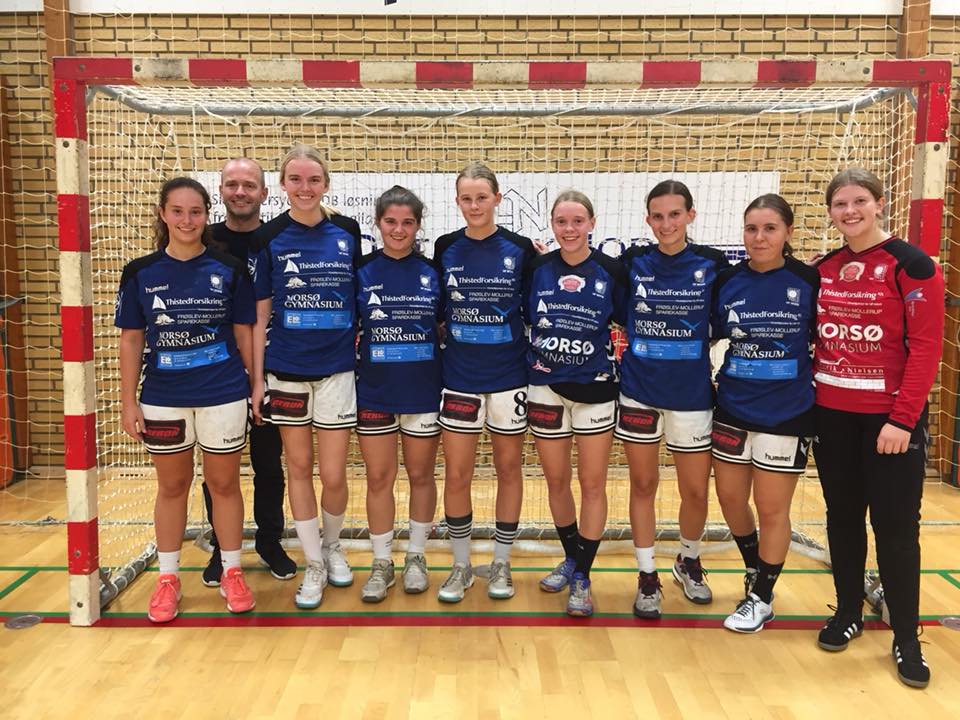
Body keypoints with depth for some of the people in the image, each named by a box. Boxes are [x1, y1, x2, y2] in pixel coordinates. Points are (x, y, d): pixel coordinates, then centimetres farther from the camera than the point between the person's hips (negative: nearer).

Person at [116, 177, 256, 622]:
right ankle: (168, 578, 27)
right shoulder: (140, 273, 1)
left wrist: (256, 386, 0)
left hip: (222, 396, -1)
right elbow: (131, 339, 3)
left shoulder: (230, 270, -2)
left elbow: (244, 333, 3)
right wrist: (128, 401, 1)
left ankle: (232, 573, 24)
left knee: (224, 484, 9)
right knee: (172, 486, 13)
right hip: (163, 399, 1)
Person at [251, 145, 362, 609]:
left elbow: (363, 301, 8)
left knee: (333, 474, 2)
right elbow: (260, 315, 1)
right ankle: (314, 563, 25)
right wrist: (258, 378, -2)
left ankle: (333, 545, 31)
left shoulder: (348, 233, 0)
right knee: (298, 468, 9)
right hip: (286, 370, 1)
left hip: (336, 369, 0)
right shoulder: (269, 238, -1)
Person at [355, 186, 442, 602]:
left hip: (424, 392, 0)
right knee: (378, 479, 7)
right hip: (375, 392, 0)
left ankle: (416, 557, 28)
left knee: (421, 475, 11)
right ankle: (381, 564, 21)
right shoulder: (362, 272, 0)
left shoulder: (433, 273, 0)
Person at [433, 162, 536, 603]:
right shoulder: (445, 248, 1)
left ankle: (501, 563, 26)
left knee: (508, 469, 10)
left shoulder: (521, 249, -3)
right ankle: (461, 565, 23)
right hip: (459, 377, 1)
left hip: (509, 376, -1)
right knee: (456, 475, 4)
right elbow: (435, 309, 10)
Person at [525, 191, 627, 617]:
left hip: (594, 388, -2)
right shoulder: (537, 269, -1)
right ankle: (571, 558, 33)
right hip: (545, 388, 2)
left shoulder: (611, 272, -6)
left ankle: (581, 576, 15)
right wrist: (526, 359, -3)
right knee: (556, 480, 12)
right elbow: (523, 318, 8)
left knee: (592, 482, 3)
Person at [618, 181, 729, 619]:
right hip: (639, 391, 1)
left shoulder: (712, 265, -3)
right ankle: (647, 576, 24)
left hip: (692, 394, 0)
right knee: (643, 484, 9)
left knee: (696, 491, 7)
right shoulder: (632, 263, -1)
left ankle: (689, 562, 36)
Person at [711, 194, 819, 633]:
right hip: (732, 410, 3)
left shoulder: (809, 281, -8)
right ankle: (755, 568, 41)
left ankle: (761, 597, 26)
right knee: (730, 499, 13)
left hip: (786, 414, -3)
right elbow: (711, 334, 8)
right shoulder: (726, 281, -1)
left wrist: (813, 386, -3)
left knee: (772, 509, 7)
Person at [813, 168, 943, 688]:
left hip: (890, 417, -4)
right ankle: (848, 613, 29)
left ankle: (906, 638, 17)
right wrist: (807, 396, 2)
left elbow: (926, 347, -12)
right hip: (831, 414, 5)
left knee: (895, 526, 2)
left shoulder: (911, 265, -7)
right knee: (843, 518, 13)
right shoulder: (822, 270, 8)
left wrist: (902, 418, -16)